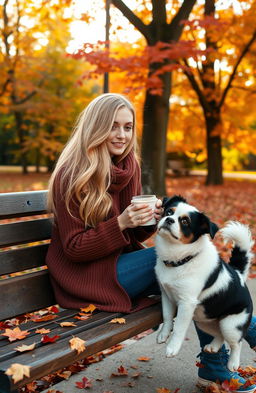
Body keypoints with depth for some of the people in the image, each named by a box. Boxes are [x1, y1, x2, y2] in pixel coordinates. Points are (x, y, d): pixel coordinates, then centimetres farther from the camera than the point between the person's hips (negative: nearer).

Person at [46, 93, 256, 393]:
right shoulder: (72, 176, -14)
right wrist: (120, 224, -27)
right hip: (90, 275, -7)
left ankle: (216, 367, -7)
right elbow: (74, 248, -14)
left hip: (122, 261, 7)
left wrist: (150, 219, -11)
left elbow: (131, 237, 11)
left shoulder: (128, 166, 6)